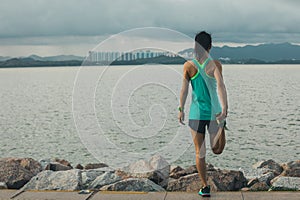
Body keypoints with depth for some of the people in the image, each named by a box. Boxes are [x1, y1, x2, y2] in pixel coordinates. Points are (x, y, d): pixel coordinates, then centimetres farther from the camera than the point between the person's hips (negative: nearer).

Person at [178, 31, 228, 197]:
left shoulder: (188, 65, -2)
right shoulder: (215, 65, -6)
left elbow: (184, 89, -1)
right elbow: (220, 85, -19)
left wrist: (181, 109, 7)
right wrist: (224, 108, -24)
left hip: (196, 113, 2)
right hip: (214, 113, -2)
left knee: (200, 153, 11)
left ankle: (205, 187, 15)